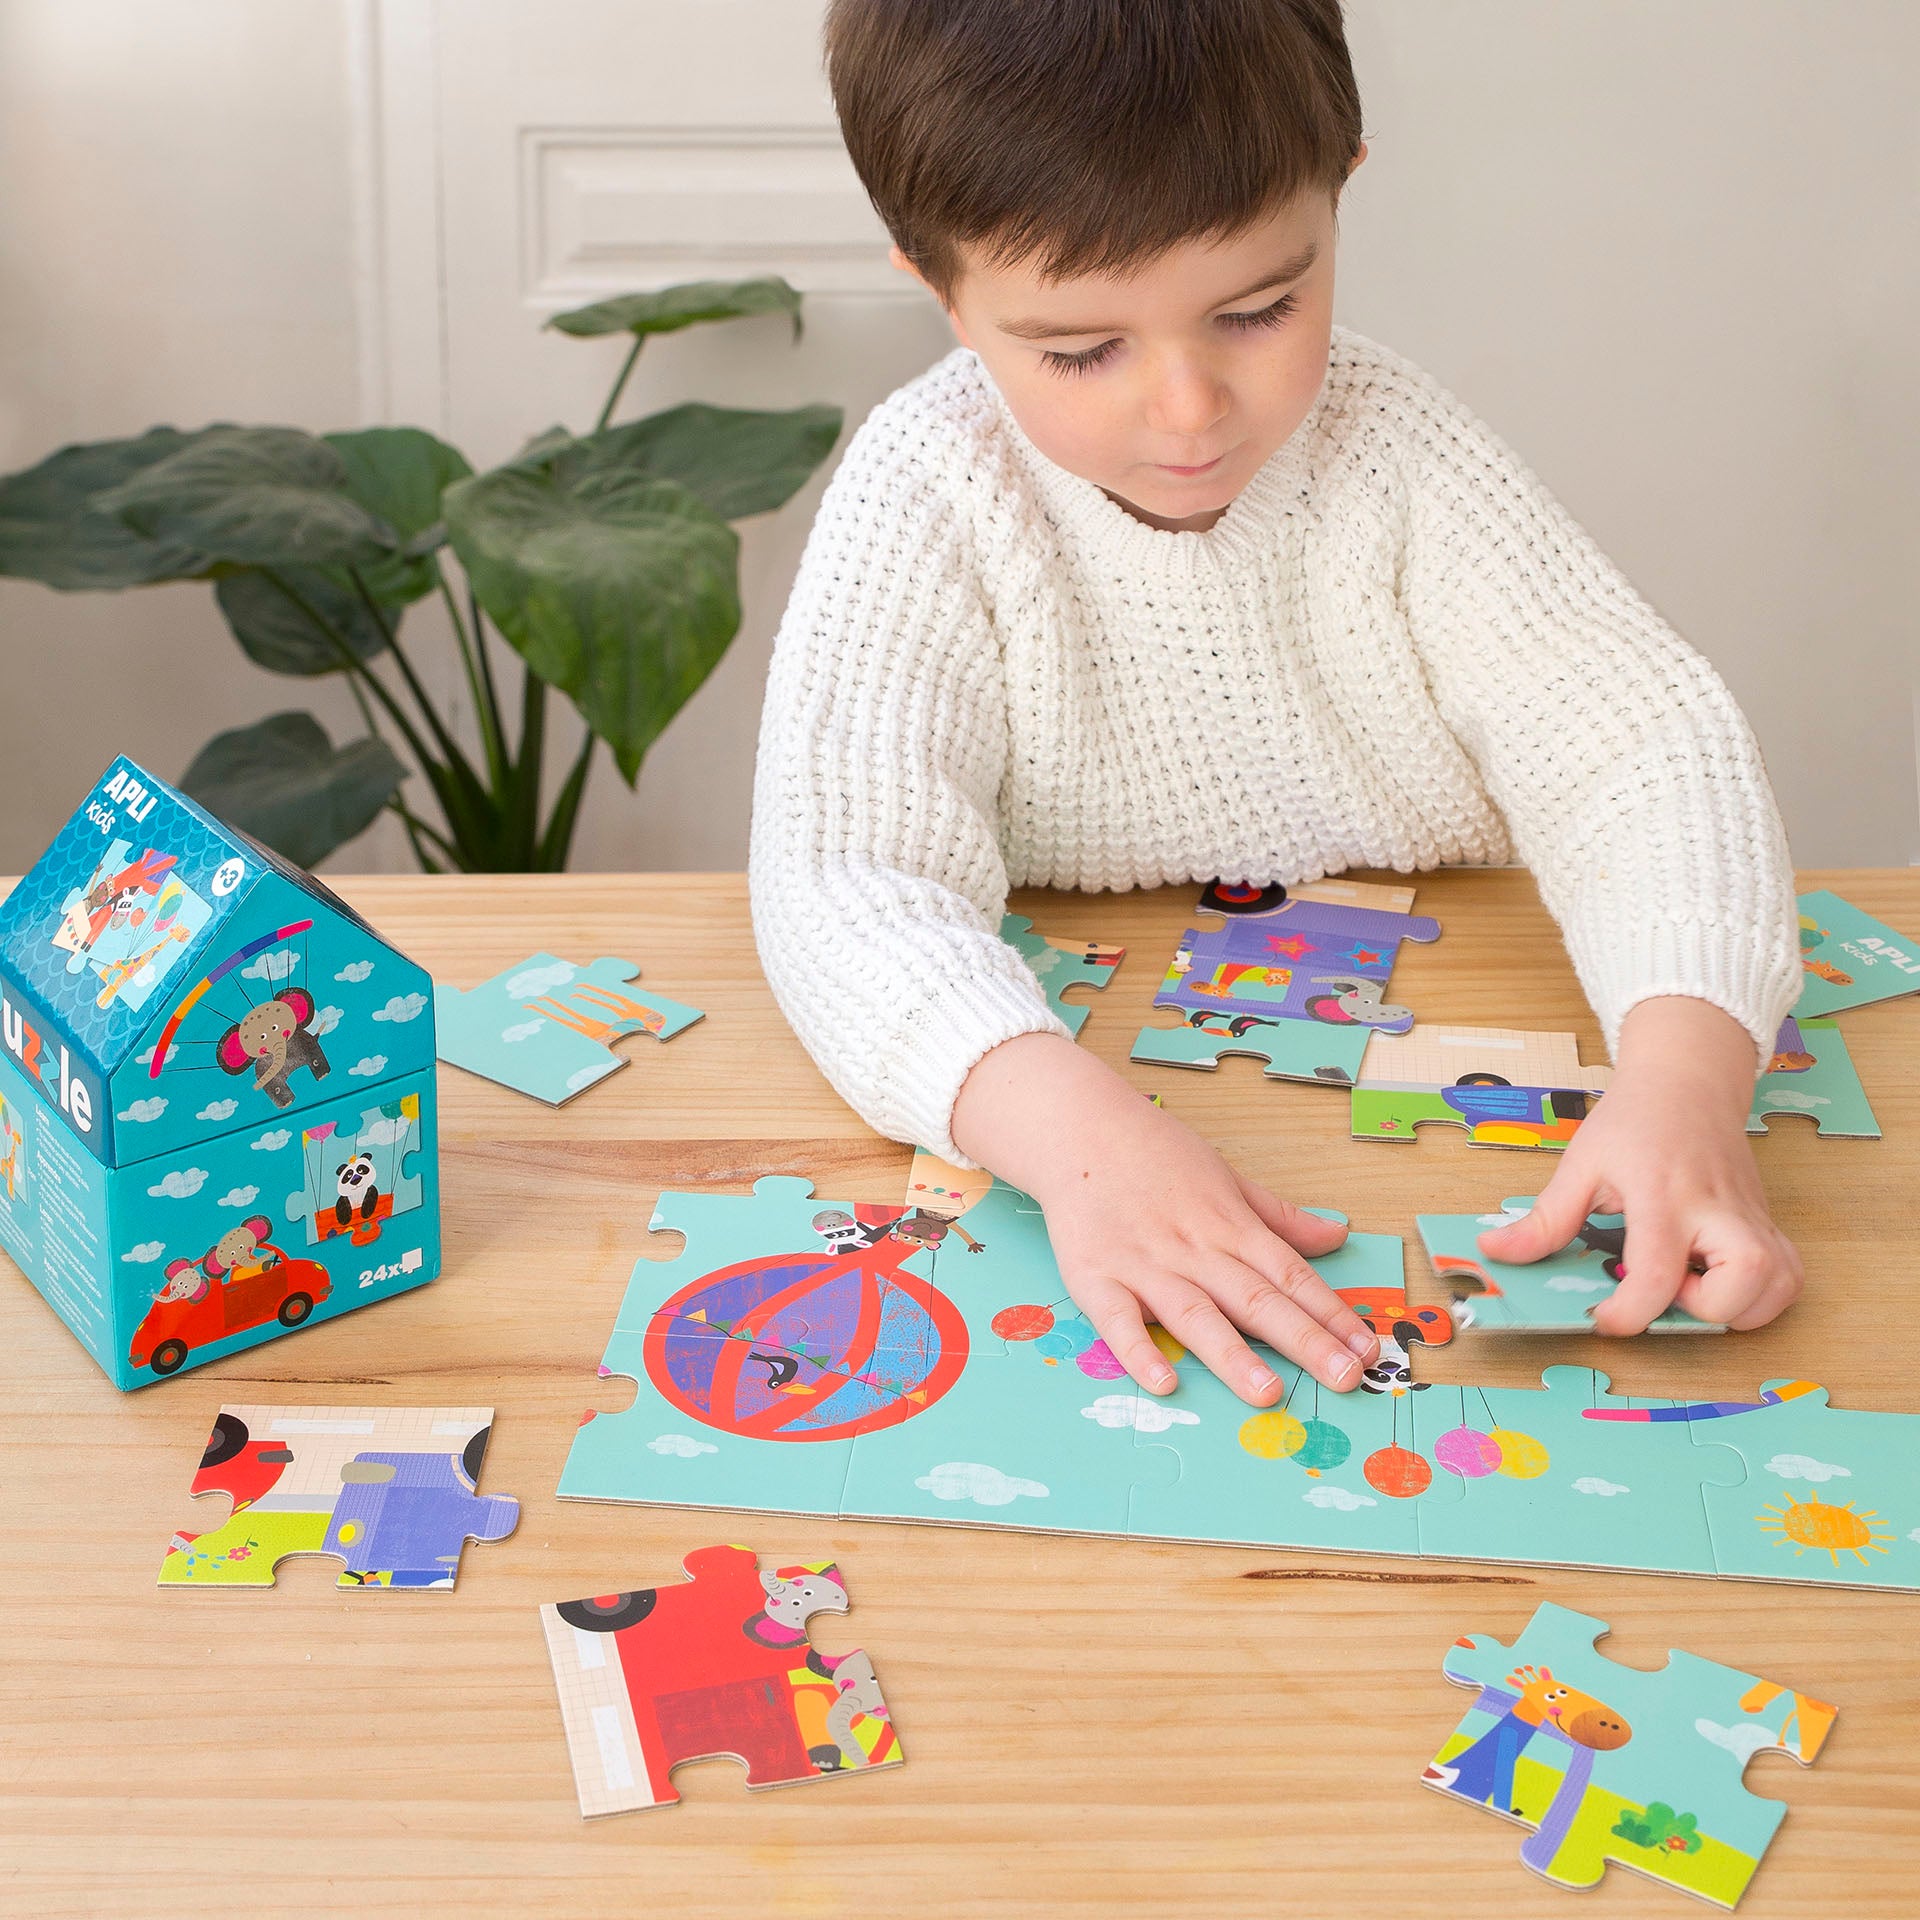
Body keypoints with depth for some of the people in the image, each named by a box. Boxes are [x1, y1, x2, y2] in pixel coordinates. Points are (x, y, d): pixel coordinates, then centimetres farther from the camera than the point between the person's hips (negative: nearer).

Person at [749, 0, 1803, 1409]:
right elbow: (853, 878, -28)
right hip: (1095, 1065, 0)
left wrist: (1685, 1078, -34)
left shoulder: (1394, 447, -9)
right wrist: (1080, 1132, -47)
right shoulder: (927, 499, -16)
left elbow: (1635, 738, -14)